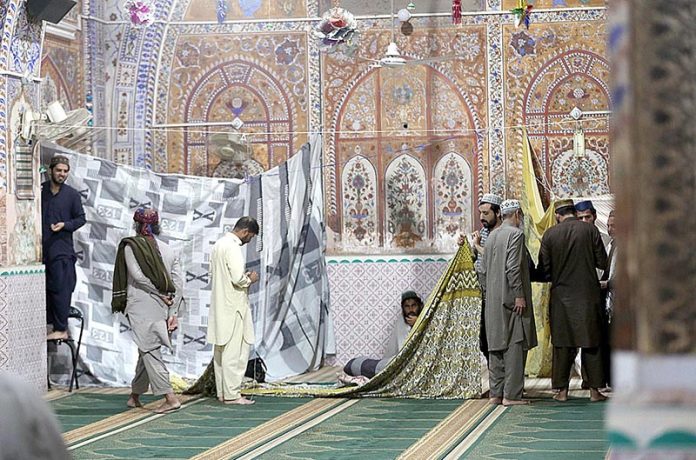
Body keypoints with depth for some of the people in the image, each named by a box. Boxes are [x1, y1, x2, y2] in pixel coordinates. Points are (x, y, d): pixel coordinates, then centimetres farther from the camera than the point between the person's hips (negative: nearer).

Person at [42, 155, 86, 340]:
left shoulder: (72, 194, 0)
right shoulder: (39, 190, 6)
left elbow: (81, 219, 4)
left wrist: (65, 225, -12)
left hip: (61, 250, -3)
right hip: (42, 247, 3)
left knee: (60, 289, -6)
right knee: (45, 288, 8)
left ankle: (61, 329, -3)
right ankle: (49, 323, 19)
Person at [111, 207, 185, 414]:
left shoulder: (129, 247, -2)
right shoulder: (168, 250, 10)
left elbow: (137, 276, -13)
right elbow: (179, 283, 3)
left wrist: (159, 294, -4)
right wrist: (173, 312, 1)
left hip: (141, 306, -5)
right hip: (162, 309, 5)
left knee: (149, 351, -5)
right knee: (147, 351, 17)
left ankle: (169, 397, -14)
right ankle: (135, 395, 28)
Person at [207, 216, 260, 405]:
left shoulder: (219, 244, 12)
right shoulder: (233, 247, -17)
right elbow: (238, 278, -25)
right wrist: (250, 279, -4)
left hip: (220, 305, 10)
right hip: (233, 306, -10)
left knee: (221, 350, 12)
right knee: (235, 351, -5)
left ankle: (222, 392, 18)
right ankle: (231, 394, -3)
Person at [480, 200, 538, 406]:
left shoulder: (491, 236, 14)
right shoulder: (515, 234, -10)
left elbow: (484, 270, 16)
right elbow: (513, 267, -18)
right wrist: (519, 295, -17)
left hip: (493, 301, 8)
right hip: (511, 298, -8)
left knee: (497, 346, 10)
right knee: (515, 345, -6)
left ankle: (496, 393, 12)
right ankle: (511, 395, -8)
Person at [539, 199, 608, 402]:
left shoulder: (550, 234, -3)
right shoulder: (590, 230, -5)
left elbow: (544, 268, -1)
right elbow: (602, 262, -3)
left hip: (561, 295, 1)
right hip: (588, 294, 0)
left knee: (562, 344, 7)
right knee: (591, 343, 6)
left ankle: (562, 390, 8)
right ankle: (594, 389, 5)